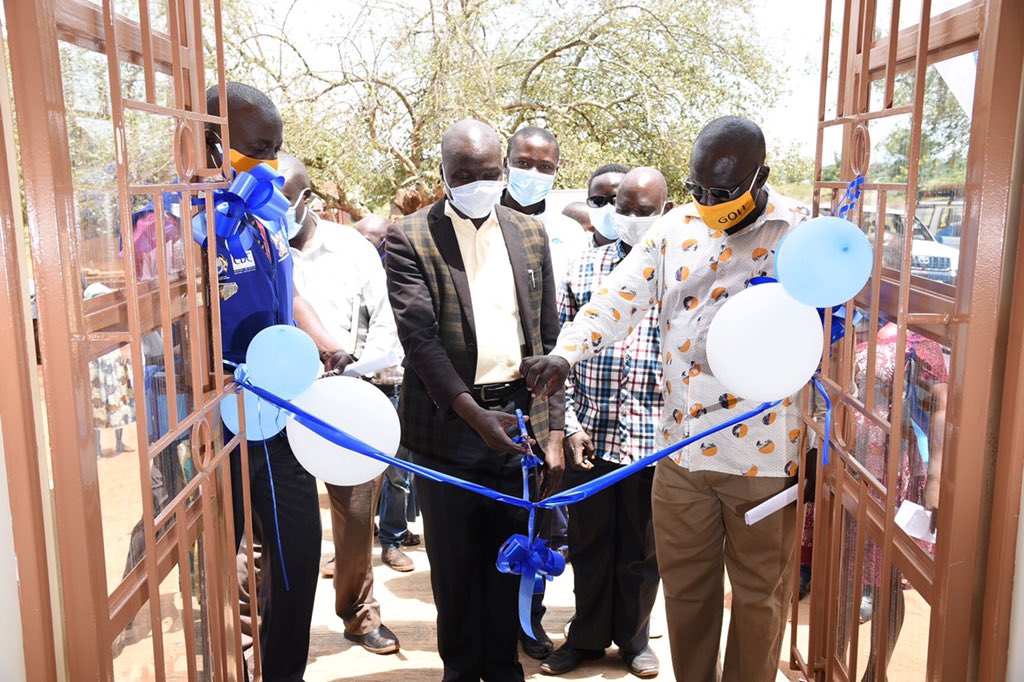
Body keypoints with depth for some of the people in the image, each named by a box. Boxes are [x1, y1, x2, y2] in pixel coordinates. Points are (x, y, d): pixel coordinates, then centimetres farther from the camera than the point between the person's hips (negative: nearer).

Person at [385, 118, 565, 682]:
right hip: (448, 423, -3)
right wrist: (474, 413, -21)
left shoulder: (530, 235, 8)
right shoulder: (409, 238, -4)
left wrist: (554, 431, 5)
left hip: (519, 418, 3)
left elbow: (548, 338, 8)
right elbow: (419, 335, -12)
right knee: (453, 561, 11)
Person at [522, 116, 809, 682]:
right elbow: (619, 298, 0)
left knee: (758, 591, 13)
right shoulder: (676, 227, 5)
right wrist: (564, 354, -15)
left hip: (762, 451, -3)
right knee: (684, 585, 17)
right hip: (681, 446, 4)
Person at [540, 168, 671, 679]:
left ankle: (633, 637, 35)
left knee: (642, 548, 14)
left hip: (655, 439, -1)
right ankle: (587, 636, 34)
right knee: (589, 544, 14)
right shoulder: (585, 268, 4)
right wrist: (570, 423, -4)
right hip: (591, 437, 1)